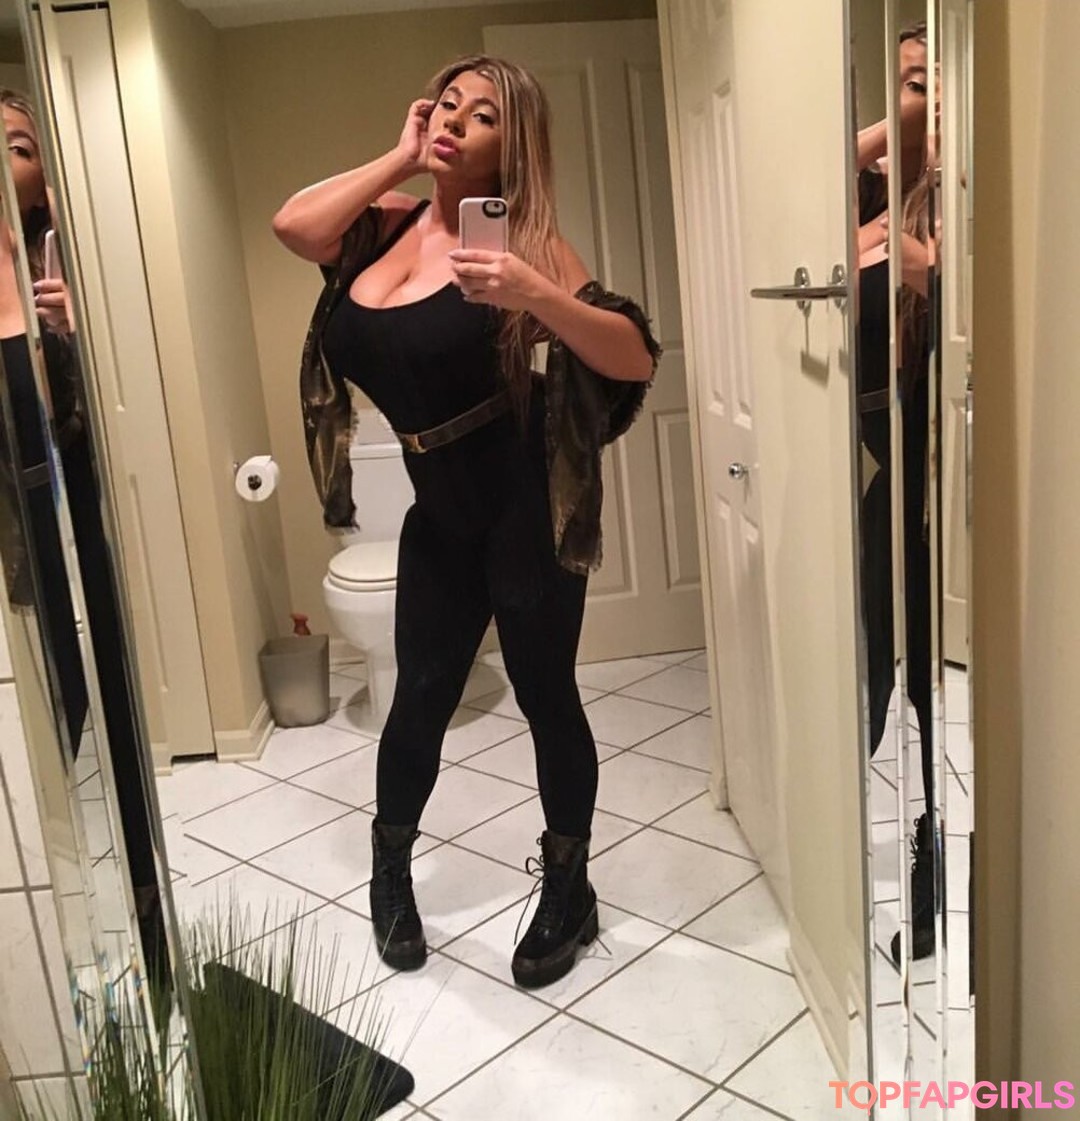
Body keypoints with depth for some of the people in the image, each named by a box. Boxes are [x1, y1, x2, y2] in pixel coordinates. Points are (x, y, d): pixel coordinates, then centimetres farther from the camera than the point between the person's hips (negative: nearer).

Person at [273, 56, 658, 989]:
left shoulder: (521, 239, -12)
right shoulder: (394, 221, 5)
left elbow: (636, 359, -22)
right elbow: (293, 225, -14)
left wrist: (537, 296, -37)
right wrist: (398, 159, -8)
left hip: (527, 506, -5)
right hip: (441, 510, 5)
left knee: (544, 695, 7)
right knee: (422, 690, 15)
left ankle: (569, 894, 27)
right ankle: (390, 871, 38)